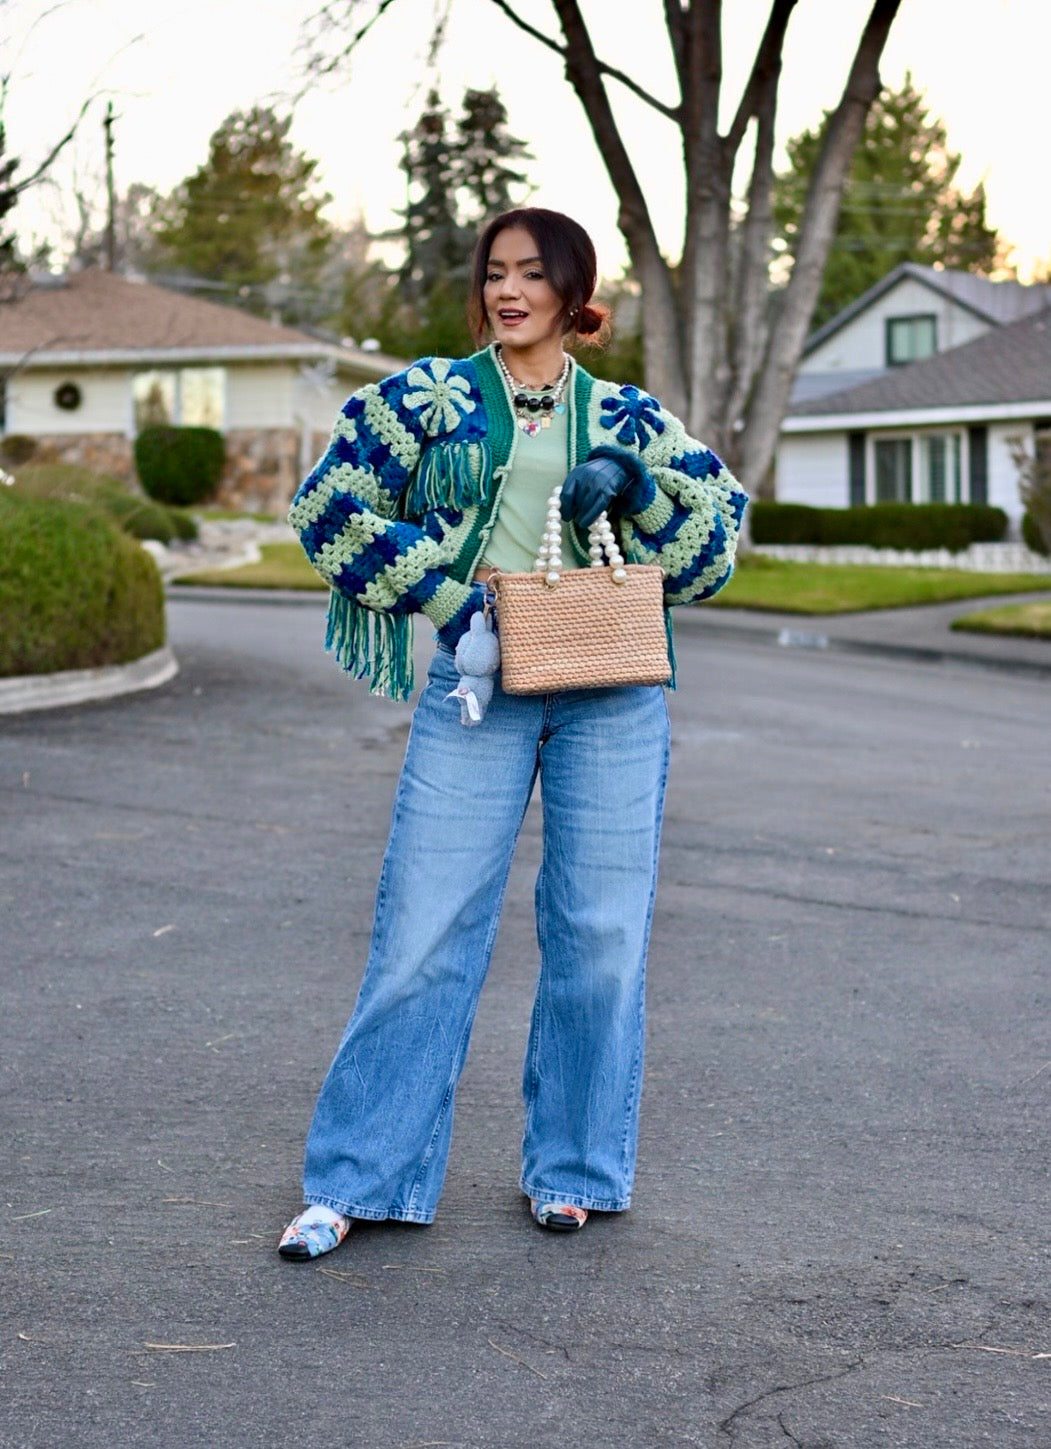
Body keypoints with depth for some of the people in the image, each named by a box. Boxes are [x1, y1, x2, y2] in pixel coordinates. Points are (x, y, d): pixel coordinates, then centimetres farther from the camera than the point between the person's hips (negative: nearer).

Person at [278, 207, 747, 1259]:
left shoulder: (624, 414, 12)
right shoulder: (428, 396, 7)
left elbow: (722, 521, 12)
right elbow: (331, 508, 4)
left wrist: (635, 485, -7)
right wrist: (451, 589, -4)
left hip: (612, 696, 2)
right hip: (475, 685, -2)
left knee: (600, 934, 4)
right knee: (425, 931, -3)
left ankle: (570, 1169, 20)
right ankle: (353, 1180, 7)